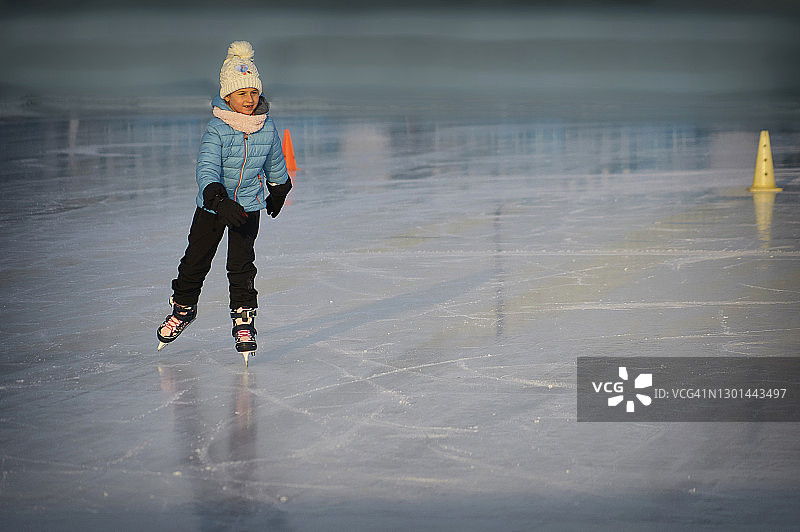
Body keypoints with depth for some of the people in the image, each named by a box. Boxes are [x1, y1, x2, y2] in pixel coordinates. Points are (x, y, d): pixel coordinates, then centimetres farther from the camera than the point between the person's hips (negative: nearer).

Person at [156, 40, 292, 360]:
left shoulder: (266, 127, -7)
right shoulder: (216, 129, -20)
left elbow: (274, 163, 13)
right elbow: (207, 170, -29)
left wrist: (279, 191, 27)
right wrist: (220, 201, -44)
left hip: (249, 204, 1)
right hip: (213, 203, -1)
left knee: (241, 263, -7)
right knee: (196, 259, 7)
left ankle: (243, 318, 6)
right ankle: (183, 307, 30)